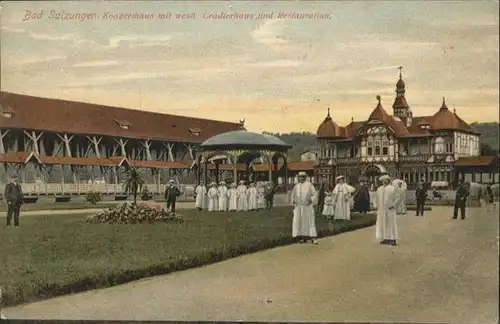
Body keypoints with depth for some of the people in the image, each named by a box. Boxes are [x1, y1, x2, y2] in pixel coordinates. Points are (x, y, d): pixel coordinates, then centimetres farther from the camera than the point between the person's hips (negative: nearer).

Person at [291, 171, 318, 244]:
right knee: (299, 222, 1)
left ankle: (312, 238, -4)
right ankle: (303, 237, 8)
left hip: (307, 206, -4)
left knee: (309, 221, -5)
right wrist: (293, 202, 6)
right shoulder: (296, 186, 9)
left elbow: (315, 194, -3)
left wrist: (311, 200, -15)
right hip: (298, 207, 4)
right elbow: (293, 195, 21)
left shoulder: (309, 185, -3)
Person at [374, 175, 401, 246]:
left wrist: (393, 205, -13)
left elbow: (398, 197, -6)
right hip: (381, 210, 6)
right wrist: (376, 205, 11)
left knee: (391, 224, -6)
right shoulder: (379, 189, 14)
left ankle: (393, 239, -5)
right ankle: (386, 239, 11)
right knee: (382, 224, 5)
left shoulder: (393, 188, -2)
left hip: (389, 210, -5)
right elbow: (376, 197, 23)